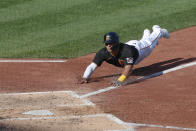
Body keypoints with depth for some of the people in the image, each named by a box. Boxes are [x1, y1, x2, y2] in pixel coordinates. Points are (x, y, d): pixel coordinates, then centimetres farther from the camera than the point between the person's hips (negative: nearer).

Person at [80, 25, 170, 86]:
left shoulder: (127, 51, -53)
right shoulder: (103, 53, -41)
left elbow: (129, 68, -64)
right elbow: (92, 66, -42)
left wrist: (120, 80, -79)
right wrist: (85, 77, -60)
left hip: (138, 47, -4)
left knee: (149, 43, 30)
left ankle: (159, 31, 60)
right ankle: (146, 34, 71)